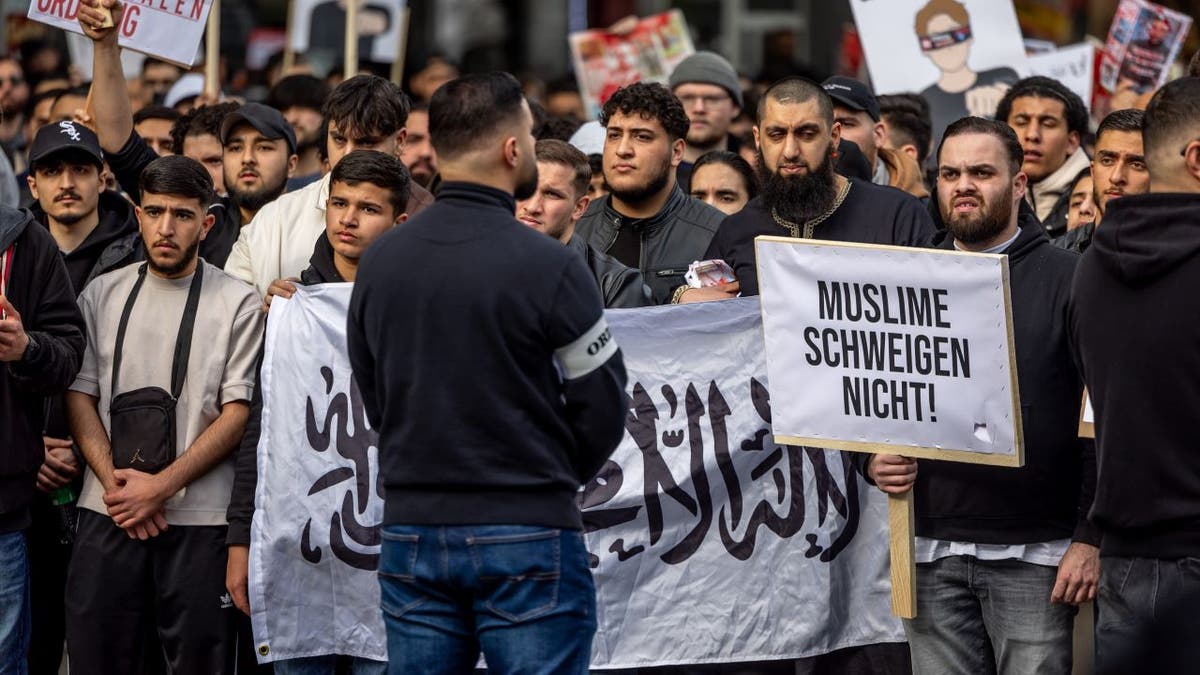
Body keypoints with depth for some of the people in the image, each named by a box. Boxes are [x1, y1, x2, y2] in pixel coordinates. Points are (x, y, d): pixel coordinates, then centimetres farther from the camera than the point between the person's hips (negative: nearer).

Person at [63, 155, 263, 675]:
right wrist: (113, 479, -7)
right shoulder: (102, 295, 12)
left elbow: (239, 412, -4)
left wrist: (162, 486, -11)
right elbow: (79, 394, 9)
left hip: (199, 520, -3)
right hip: (107, 515, 3)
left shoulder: (238, 304, 2)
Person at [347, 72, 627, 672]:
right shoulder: (547, 266, -11)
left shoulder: (378, 263, 5)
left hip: (411, 533, 5)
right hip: (526, 534, -5)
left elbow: (373, 399, 11)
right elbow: (602, 409, -6)